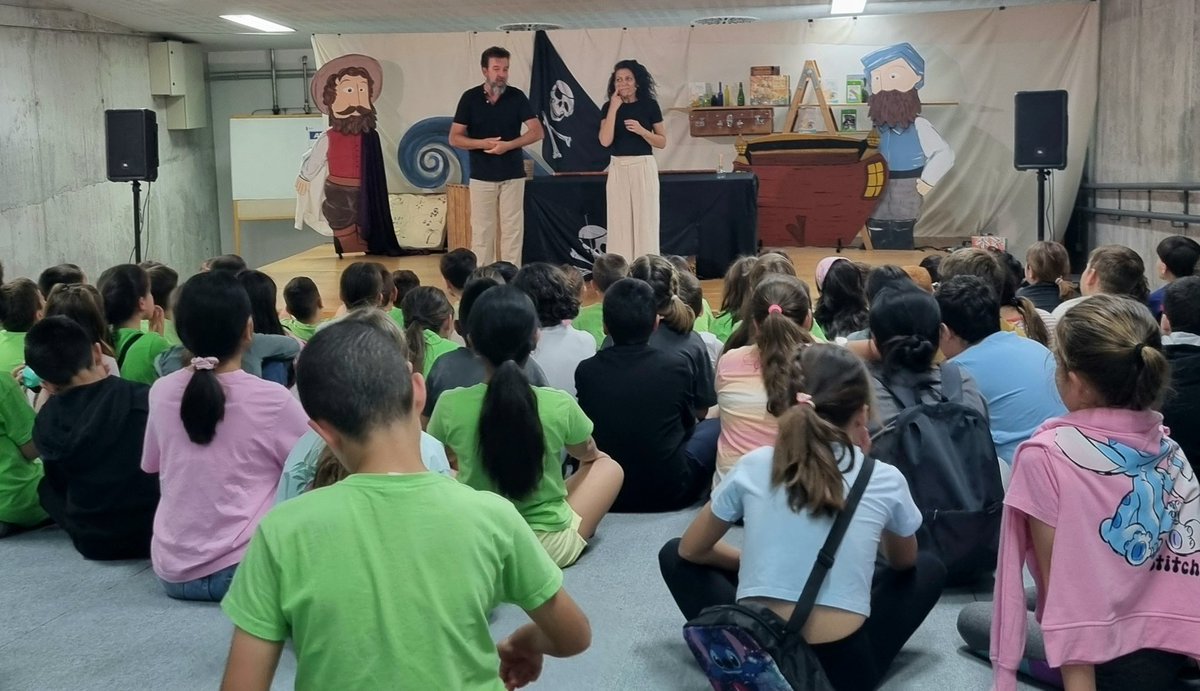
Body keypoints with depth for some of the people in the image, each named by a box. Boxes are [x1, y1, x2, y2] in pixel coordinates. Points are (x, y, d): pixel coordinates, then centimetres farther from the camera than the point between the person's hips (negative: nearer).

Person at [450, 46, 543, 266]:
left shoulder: (516, 97, 0)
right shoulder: (470, 98, 0)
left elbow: (537, 131, -4)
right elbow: (454, 138, 0)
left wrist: (508, 145, -18)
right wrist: (482, 143, -17)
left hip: (512, 175, 0)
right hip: (481, 176, 0)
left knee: (512, 230, 1)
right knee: (482, 231, 1)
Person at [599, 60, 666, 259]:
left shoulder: (649, 105, 1)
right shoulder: (608, 107, 5)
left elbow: (662, 142, 3)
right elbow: (605, 141, -9)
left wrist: (642, 131, -14)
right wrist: (614, 107, -11)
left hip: (644, 168, -2)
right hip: (618, 169, 2)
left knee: (645, 223, -1)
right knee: (619, 224, 2)